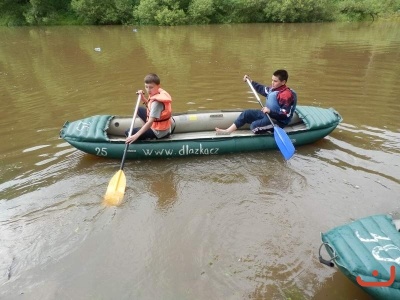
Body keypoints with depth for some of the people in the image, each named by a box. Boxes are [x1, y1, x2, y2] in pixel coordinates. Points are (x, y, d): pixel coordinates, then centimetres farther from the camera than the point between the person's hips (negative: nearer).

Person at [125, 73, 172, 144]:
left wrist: (136, 135, -39)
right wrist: (142, 96, -3)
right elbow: (149, 106, 14)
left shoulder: (157, 102, -30)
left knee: (128, 133, -8)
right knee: (140, 109, 24)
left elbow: (150, 122, -35)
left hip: (159, 132, -9)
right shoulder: (160, 93, -4)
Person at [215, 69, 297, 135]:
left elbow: (285, 114, -27)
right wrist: (251, 82, 21)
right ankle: (228, 131, -4)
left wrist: (270, 111, -36)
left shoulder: (286, 95, -22)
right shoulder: (273, 89, 4)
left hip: (277, 121, -9)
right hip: (268, 114, 9)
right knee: (247, 113, 0)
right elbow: (262, 89, 23)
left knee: (254, 126, -28)